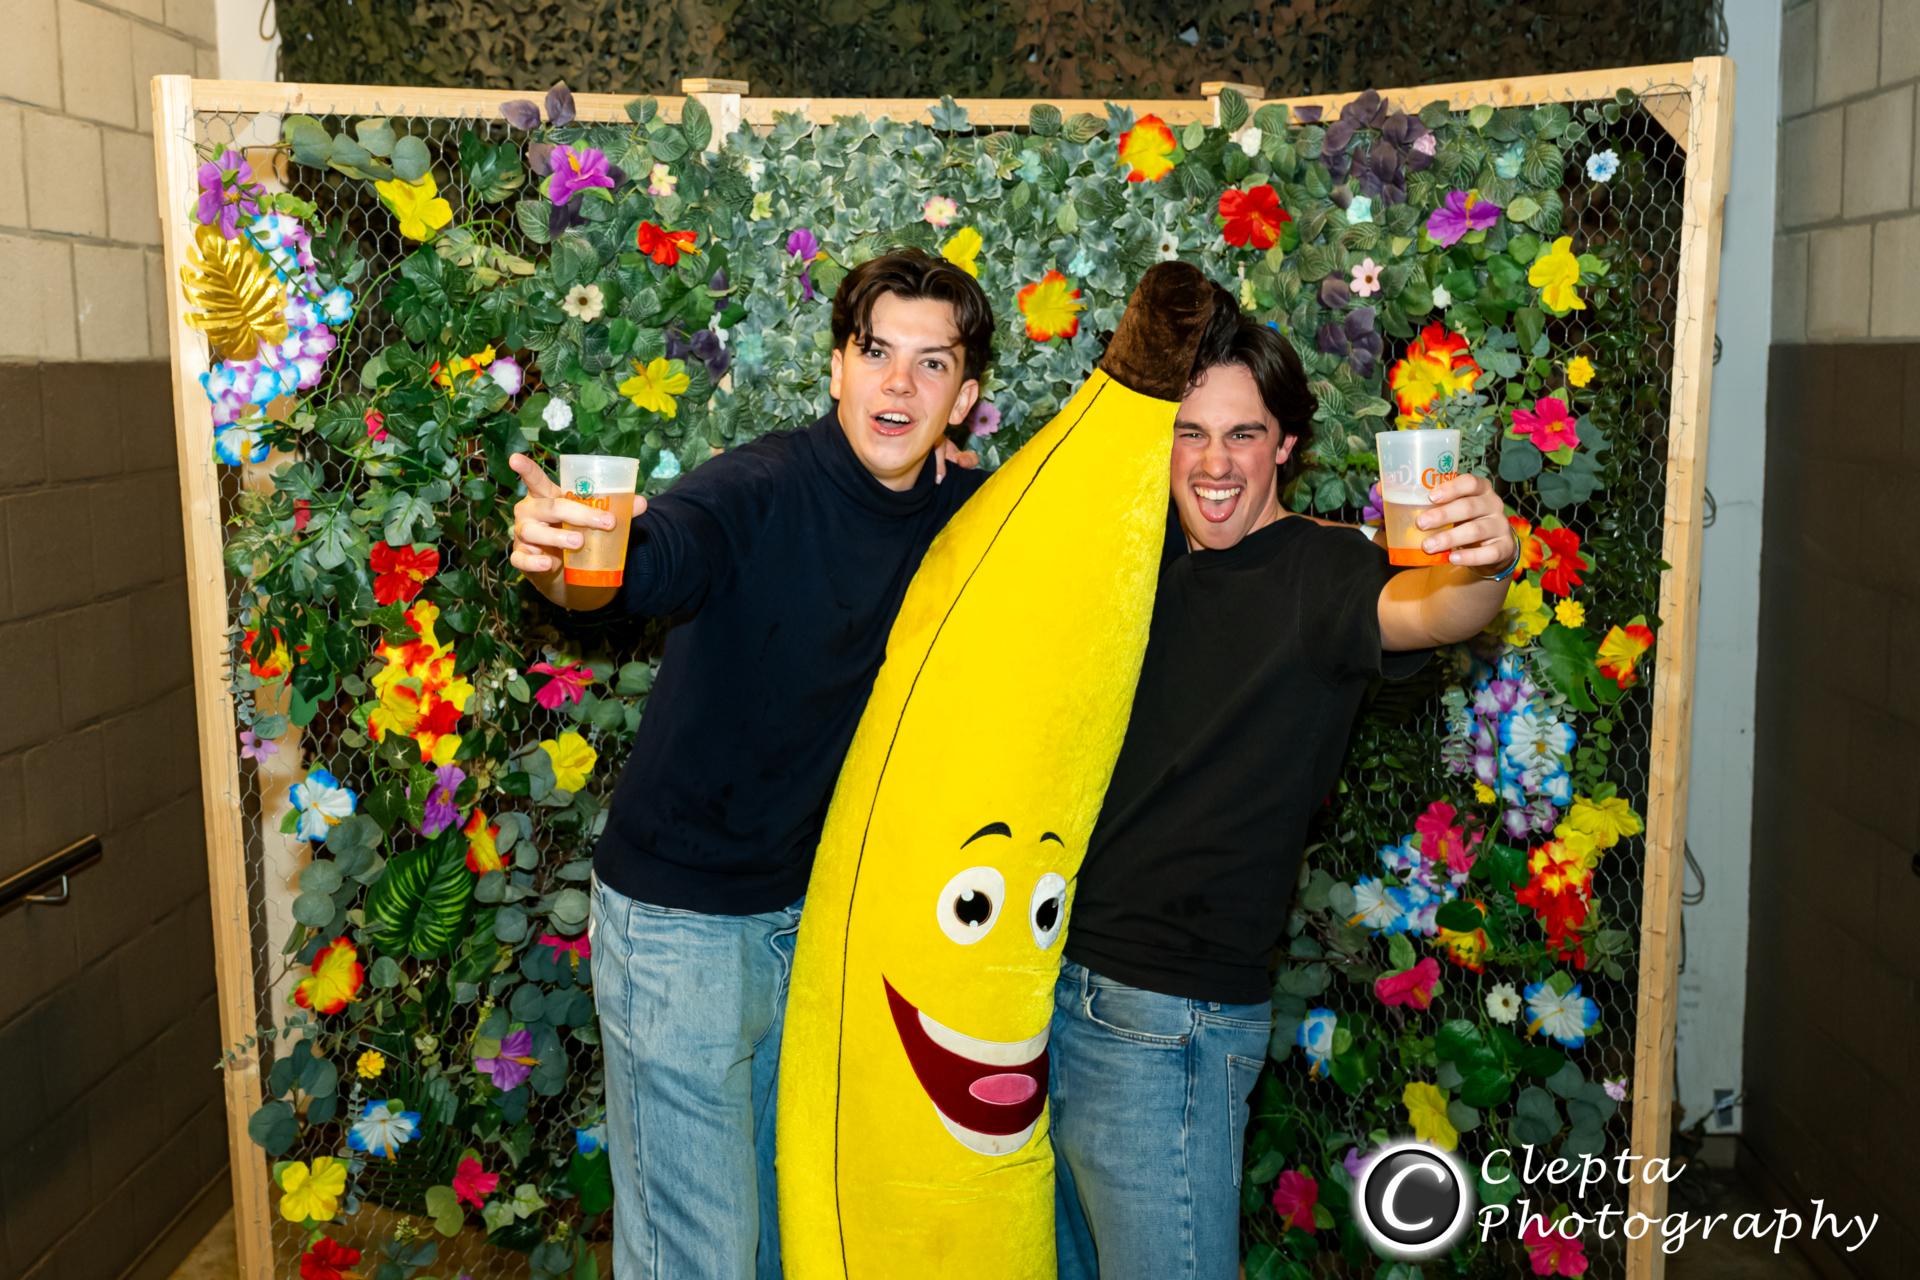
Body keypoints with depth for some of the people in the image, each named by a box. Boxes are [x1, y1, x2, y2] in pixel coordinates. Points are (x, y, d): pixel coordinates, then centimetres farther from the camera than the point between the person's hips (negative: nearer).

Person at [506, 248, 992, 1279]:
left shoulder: (967, 521, -2)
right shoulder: (762, 490, -21)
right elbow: (649, 560, -39)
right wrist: (557, 560, -60)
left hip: (820, 912, 6)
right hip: (683, 919, -6)